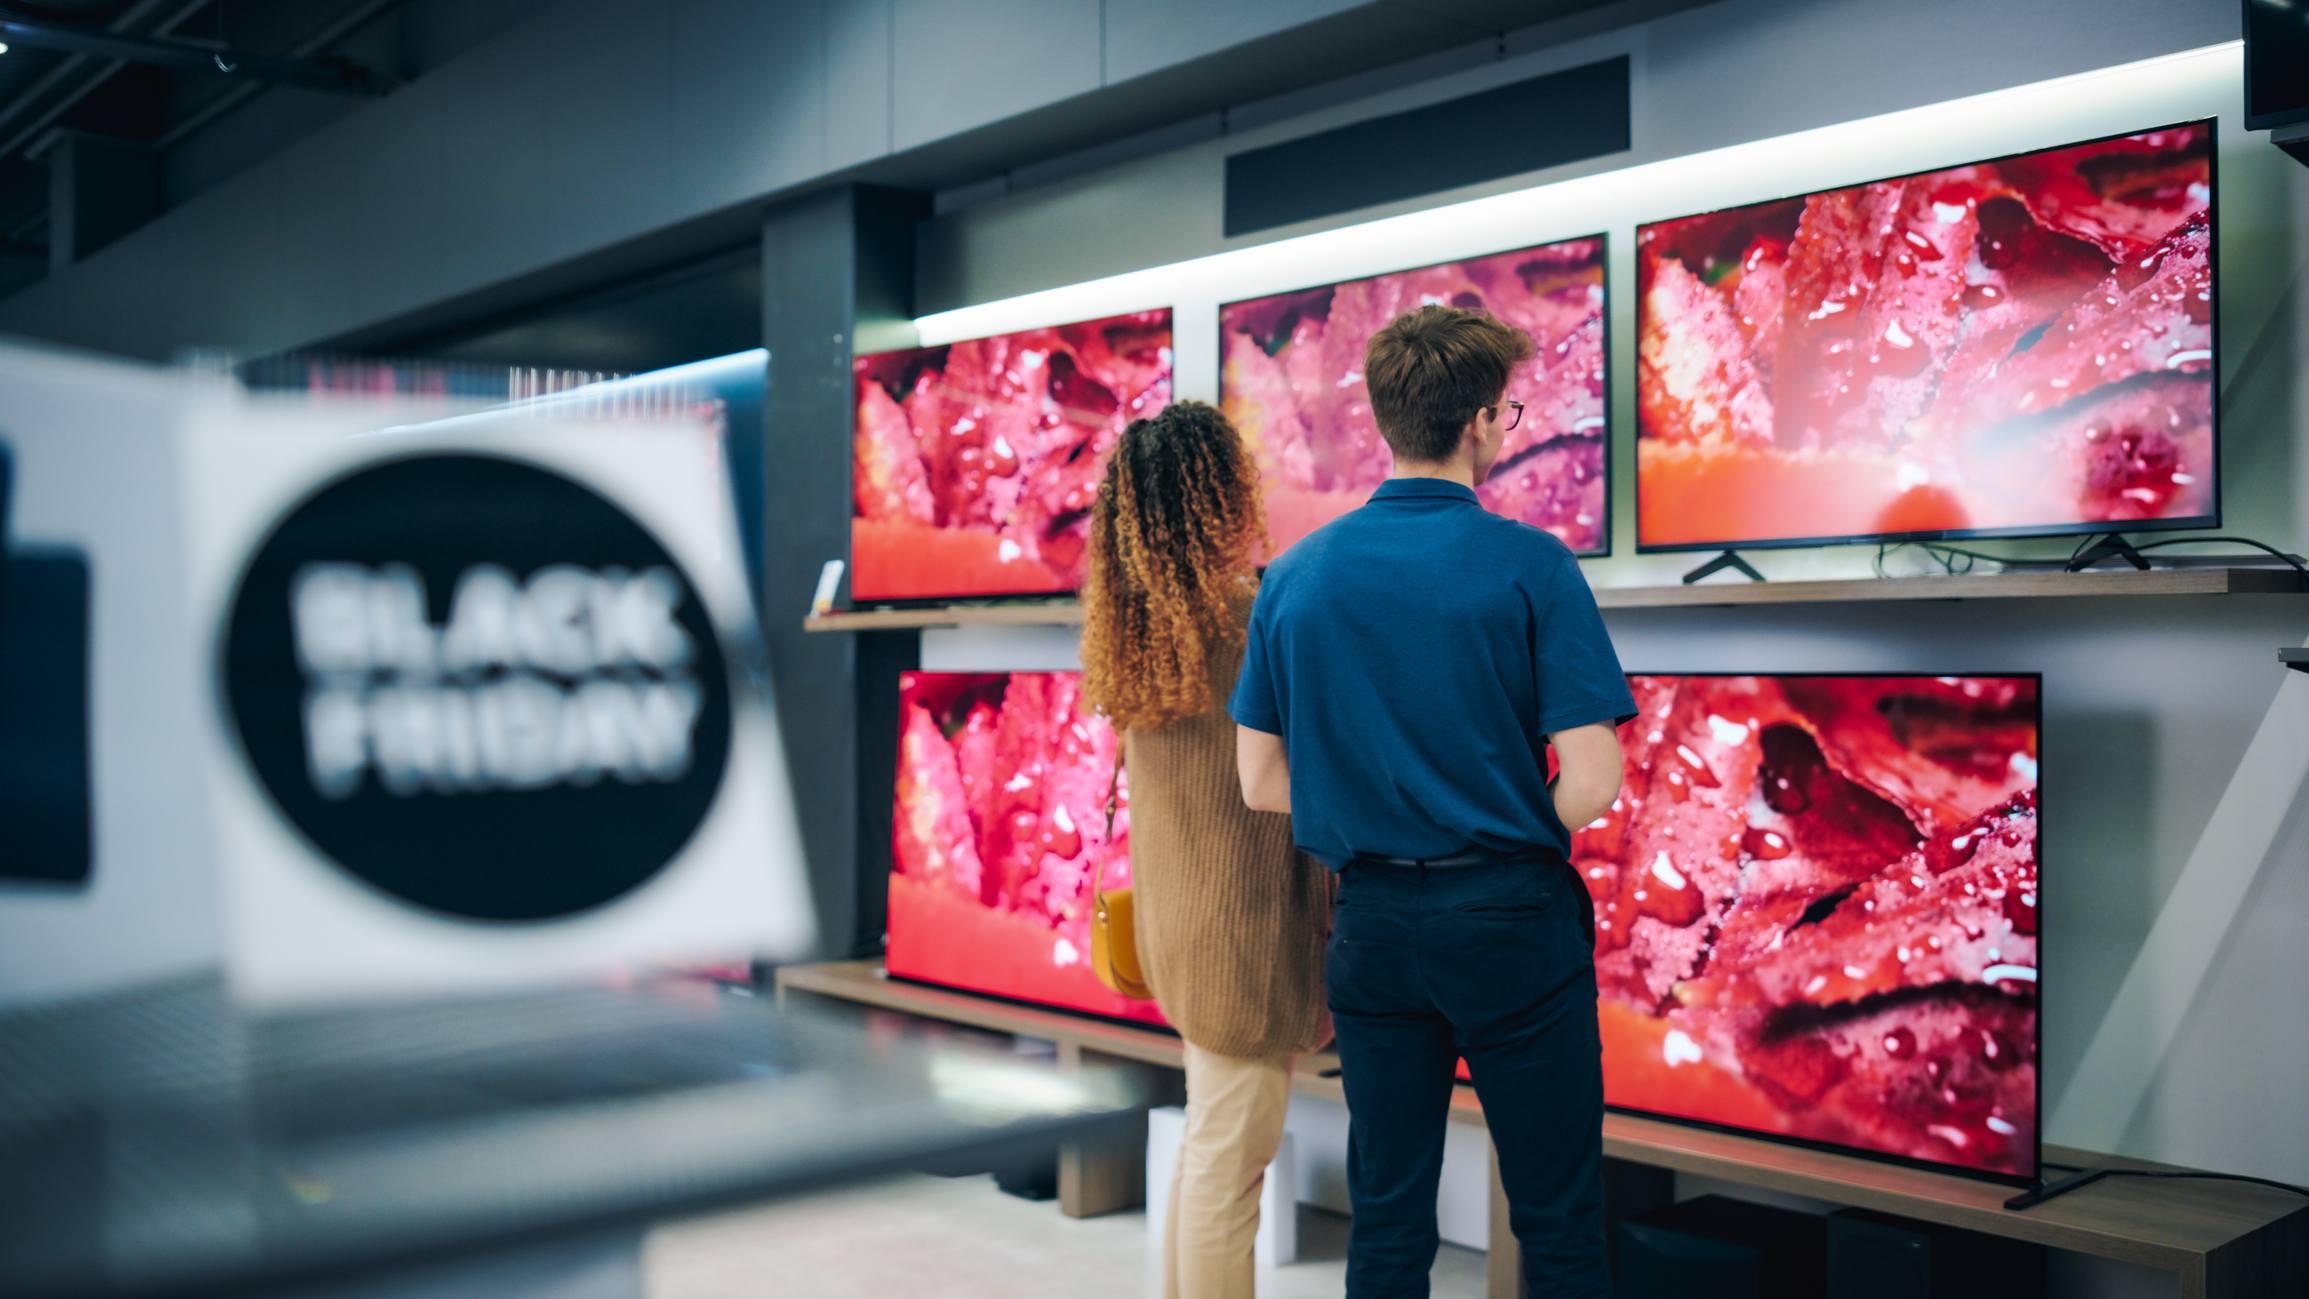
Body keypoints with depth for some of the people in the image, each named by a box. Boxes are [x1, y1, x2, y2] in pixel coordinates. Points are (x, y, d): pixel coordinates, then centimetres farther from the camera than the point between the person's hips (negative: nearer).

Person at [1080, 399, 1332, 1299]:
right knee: (1229, 1165, 1)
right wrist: (1339, 942, -9)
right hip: (1246, 923, -8)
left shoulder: (1126, 626, 4)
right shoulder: (1262, 621, -17)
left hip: (1170, 919, 8)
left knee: (1208, 1147, 21)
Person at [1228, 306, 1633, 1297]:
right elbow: (1591, 780, -14)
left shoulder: (1296, 575, 2)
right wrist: (1519, 841, 5)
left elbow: (1260, 782, 4)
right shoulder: (1530, 565, -10)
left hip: (1371, 920, 4)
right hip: (1510, 919, -4)